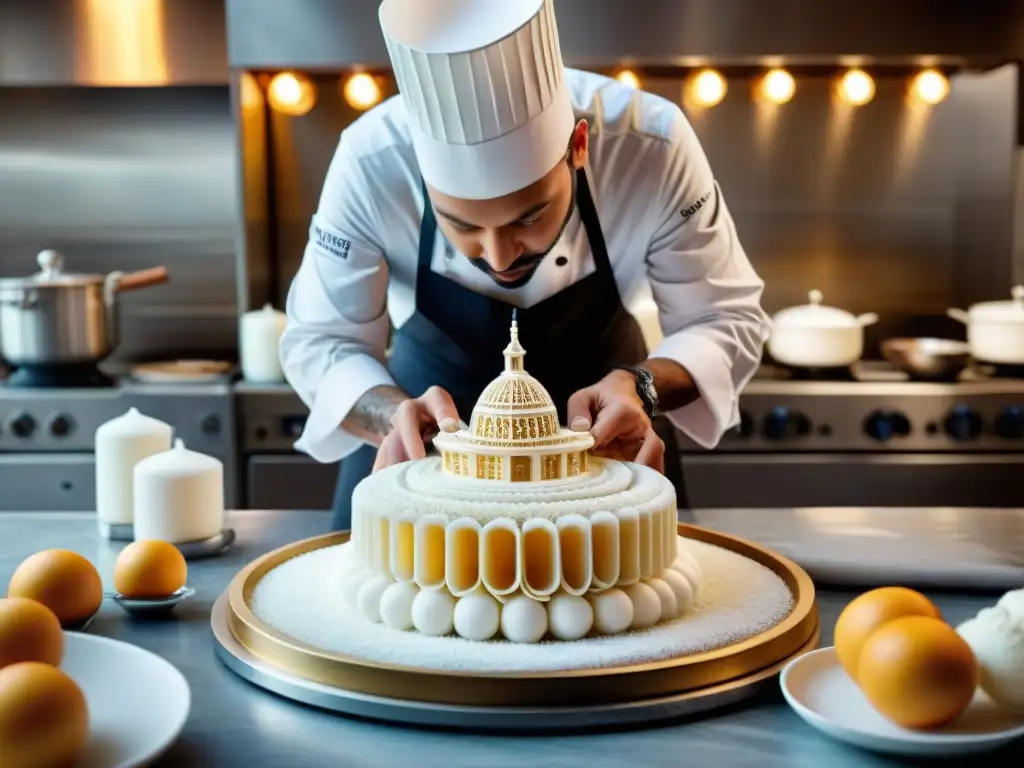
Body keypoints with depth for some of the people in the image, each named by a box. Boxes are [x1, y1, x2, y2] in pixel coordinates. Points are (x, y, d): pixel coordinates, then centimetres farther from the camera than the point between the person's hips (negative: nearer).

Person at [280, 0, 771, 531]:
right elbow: (319, 341, -19)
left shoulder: (651, 146, -31)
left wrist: (640, 386, -38)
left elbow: (726, 320, -19)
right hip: (434, 425, 1)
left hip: (595, 416, 0)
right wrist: (395, 414, -39)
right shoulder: (370, 163, -30)